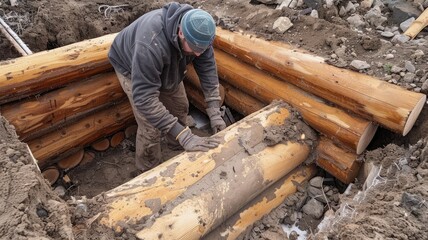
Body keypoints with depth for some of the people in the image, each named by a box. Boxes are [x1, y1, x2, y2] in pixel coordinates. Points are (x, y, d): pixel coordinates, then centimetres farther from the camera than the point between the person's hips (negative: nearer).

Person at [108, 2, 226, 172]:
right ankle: (149, 171, 17)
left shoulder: (198, 33, -28)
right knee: (151, 127, -10)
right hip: (131, 68, -5)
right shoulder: (151, 44, -48)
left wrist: (215, 113, -30)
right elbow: (144, 97, -50)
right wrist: (184, 136, -52)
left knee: (180, 106, 13)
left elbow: (208, 69, -21)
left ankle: (176, 144, 42)